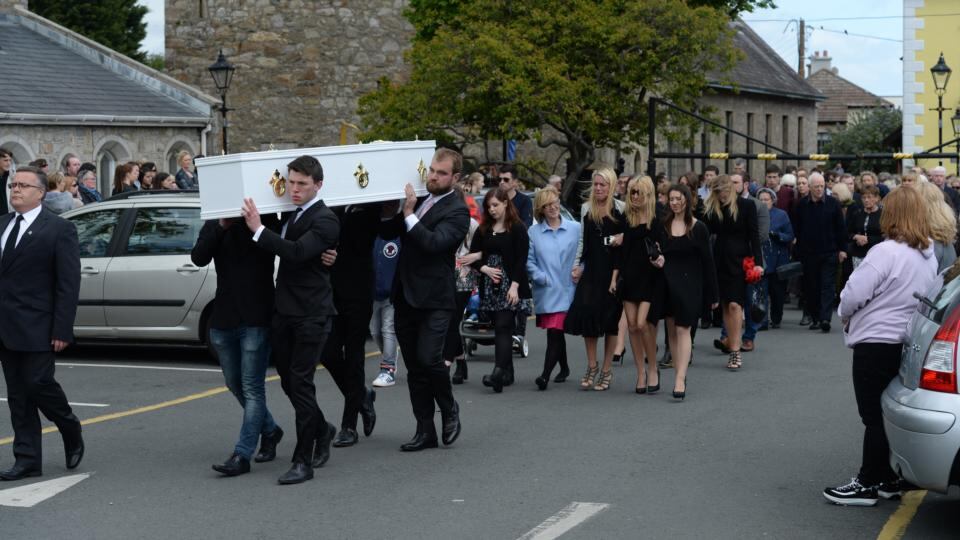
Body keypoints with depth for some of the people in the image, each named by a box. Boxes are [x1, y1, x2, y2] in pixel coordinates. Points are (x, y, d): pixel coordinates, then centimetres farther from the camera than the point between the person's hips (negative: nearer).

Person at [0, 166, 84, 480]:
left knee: (39, 384, -6)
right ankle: (27, 460, 14)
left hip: (36, 327, -6)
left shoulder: (59, 229, -6)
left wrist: (62, 330, -15)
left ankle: (72, 433, 21)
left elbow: (69, 285, -9)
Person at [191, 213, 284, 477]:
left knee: (252, 387, -5)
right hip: (223, 319, 5)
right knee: (234, 384, 17)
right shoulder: (214, 225, 6)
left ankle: (241, 455, -4)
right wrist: (222, 227, -20)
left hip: (256, 320, -5)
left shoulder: (267, 220, -4)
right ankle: (269, 431, 36)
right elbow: (199, 257, -9)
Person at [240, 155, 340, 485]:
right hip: (284, 312, 8)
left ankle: (303, 461, -2)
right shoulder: (290, 215, 12)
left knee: (300, 382, -7)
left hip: (311, 315, -8)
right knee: (289, 381, 13)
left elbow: (297, 251, -27)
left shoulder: (325, 220, -12)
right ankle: (322, 430, 36)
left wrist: (258, 229, -26)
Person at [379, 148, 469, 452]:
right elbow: (387, 232, 13)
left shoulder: (457, 211, -7)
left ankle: (449, 409, 11)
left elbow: (434, 242, -22)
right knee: (414, 368, 8)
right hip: (406, 297, 7)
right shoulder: (418, 200, 13)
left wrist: (409, 214, -22)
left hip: (435, 299, -7)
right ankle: (425, 431, 14)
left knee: (428, 358, -16)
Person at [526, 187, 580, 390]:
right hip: (545, 290, 3)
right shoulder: (533, 232, 7)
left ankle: (546, 374, -17)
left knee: (555, 330, -12)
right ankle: (564, 368, 32)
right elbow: (529, 260, 5)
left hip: (565, 289, -2)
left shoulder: (575, 228, 3)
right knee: (556, 332, 13)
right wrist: (540, 277, -8)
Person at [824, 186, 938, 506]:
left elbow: (853, 294, -21)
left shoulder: (886, 252, -20)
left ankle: (868, 484, 5)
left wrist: (845, 316, 2)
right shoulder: (928, 255, 7)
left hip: (876, 342, -8)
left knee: (874, 417, -1)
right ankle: (889, 479, 21)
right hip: (906, 343, 8)